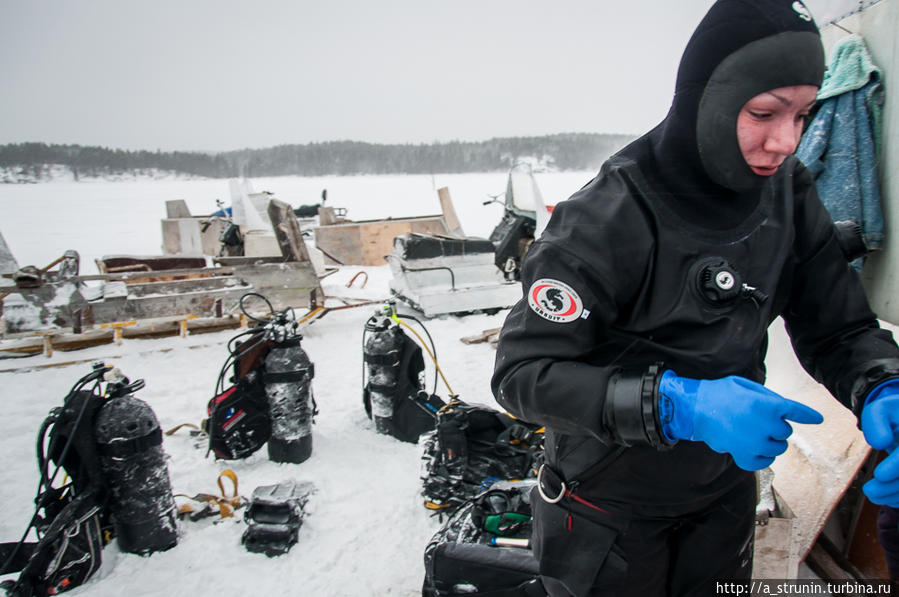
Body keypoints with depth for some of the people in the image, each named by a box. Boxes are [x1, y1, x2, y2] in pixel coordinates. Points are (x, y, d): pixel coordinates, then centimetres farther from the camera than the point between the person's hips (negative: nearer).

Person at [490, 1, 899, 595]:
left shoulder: (789, 194, -7)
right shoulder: (610, 217, -28)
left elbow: (840, 328, -2)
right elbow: (522, 372, -29)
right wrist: (680, 404, -38)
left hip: (725, 495, 6)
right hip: (613, 507, -5)